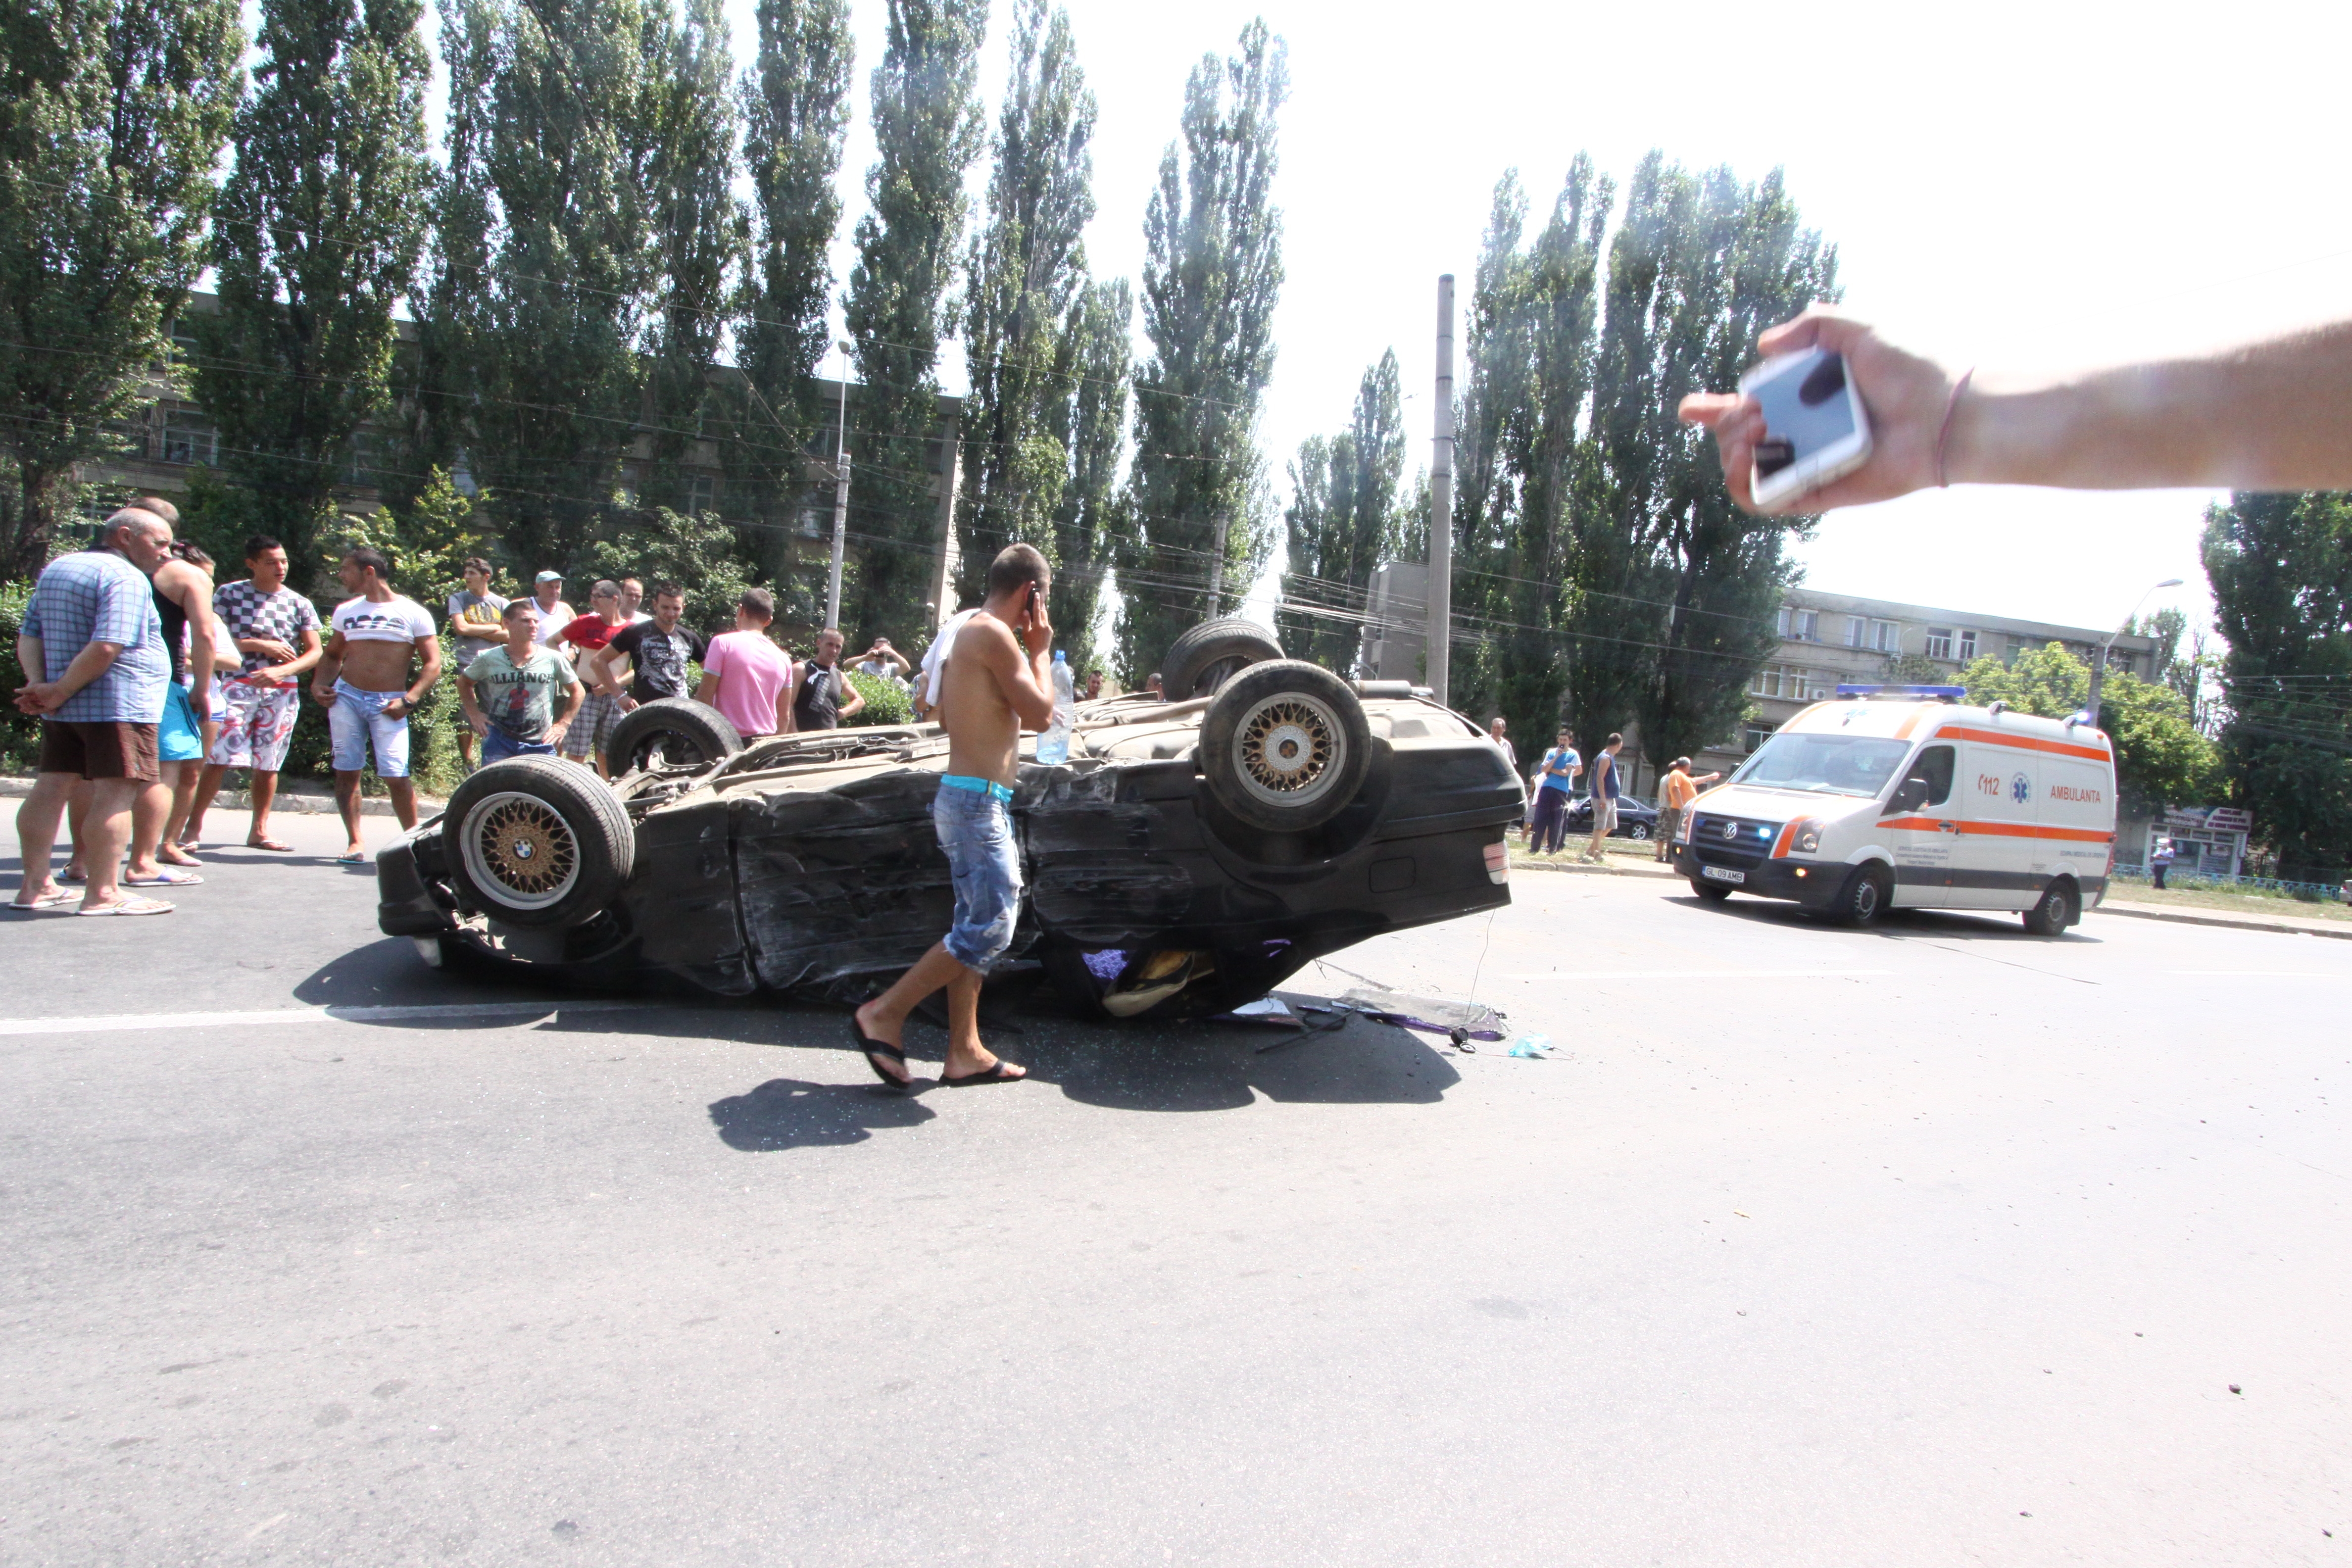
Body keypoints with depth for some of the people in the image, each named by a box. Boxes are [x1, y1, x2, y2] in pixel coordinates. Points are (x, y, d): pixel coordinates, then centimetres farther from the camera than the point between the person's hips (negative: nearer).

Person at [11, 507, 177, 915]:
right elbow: (106, 648, -22)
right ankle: (103, 893, -9)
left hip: (65, 709, 9)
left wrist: (41, 684, 3)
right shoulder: (126, 578, -11)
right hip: (118, 703, -9)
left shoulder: (54, 570, 19)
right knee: (116, 794, -8)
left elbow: (28, 638, 16)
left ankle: (34, 886, 17)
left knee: (51, 787, 12)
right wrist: (61, 692, -13)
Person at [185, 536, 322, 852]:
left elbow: (314, 653, 5)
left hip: (282, 692, 2)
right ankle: (193, 826, -1)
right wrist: (261, 646, -10)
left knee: (268, 764, 6)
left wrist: (280, 671, -11)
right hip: (238, 685, -2)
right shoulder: (229, 594, 3)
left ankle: (259, 831, 15)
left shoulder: (299, 604, 8)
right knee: (219, 758, -9)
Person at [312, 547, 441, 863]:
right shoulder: (346, 611, 15)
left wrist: (408, 700, -12)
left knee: (396, 776, -12)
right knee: (346, 772, 1)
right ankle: (354, 842, 9)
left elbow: (433, 664, -1)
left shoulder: (412, 613, 2)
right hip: (346, 695, 4)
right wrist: (319, 684, 4)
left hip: (388, 703, -4)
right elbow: (332, 654, 24)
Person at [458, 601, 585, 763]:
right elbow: (464, 683, 19)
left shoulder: (553, 659, -1)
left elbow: (578, 692, 10)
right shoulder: (489, 659, 1)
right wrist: (475, 714, 8)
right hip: (498, 742, 0)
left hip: (541, 745, 0)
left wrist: (563, 724, 3)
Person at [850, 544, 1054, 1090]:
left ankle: (965, 1053, 16)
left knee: (978, 926, 12)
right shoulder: (994, 634, -13)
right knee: (989, 928, -9)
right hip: (979, 802, -11)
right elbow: (1040, 712, -14)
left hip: (969, 801, 11)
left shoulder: (970, 635, 17)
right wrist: (1040, 651, 1)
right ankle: (883, 1016, -3)